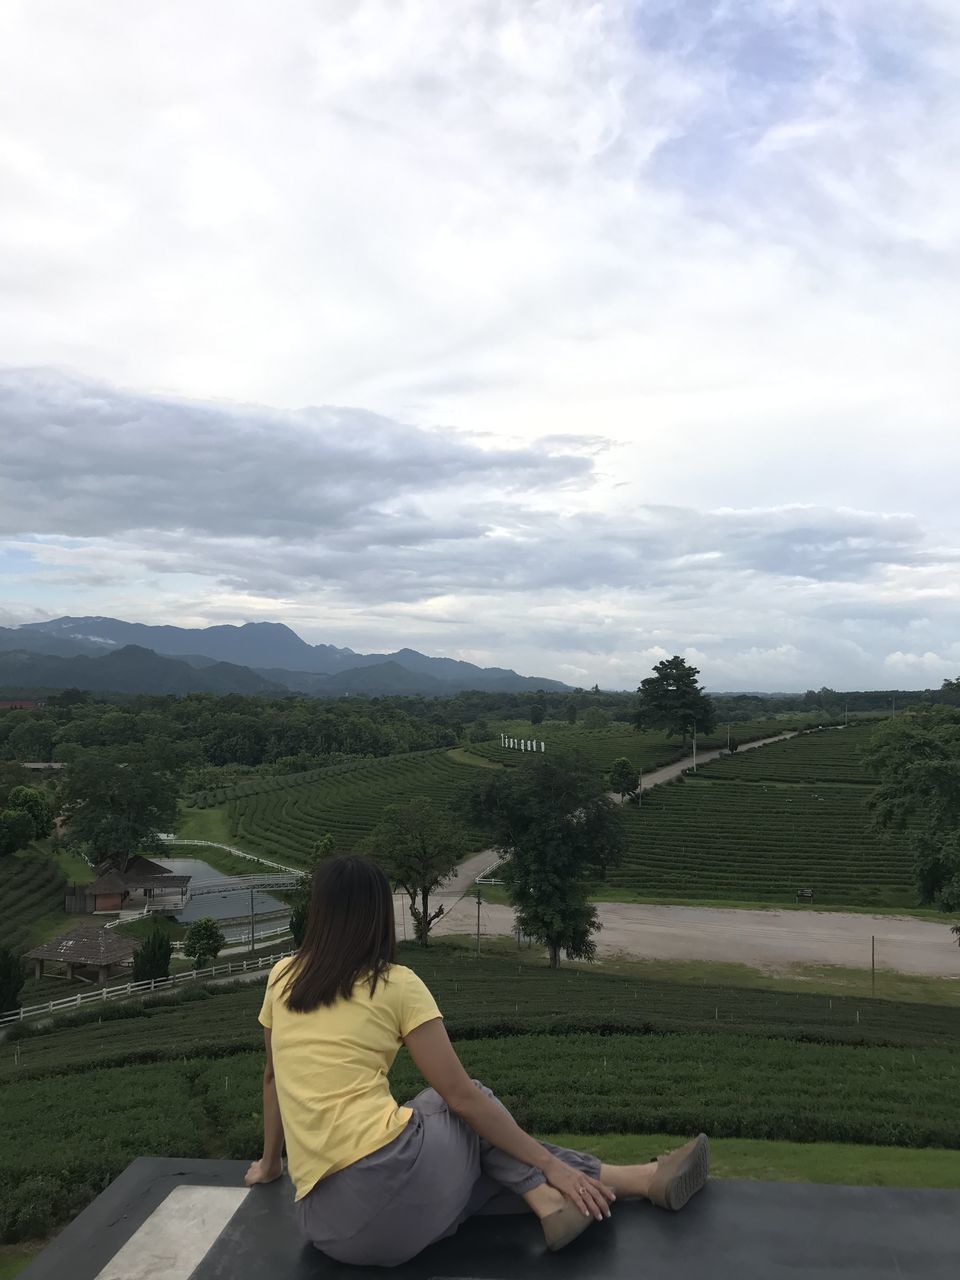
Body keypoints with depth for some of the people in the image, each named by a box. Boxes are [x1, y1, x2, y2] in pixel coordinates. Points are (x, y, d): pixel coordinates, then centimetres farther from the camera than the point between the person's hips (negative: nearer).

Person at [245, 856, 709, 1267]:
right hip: (392, 1174, -5)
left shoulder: (282, 978, 14)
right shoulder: (395, 985, 0)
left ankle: (550, 1201, 7)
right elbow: (462, 1095, 0)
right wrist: (551, 1164, 7)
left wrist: (269, 1161, 42)